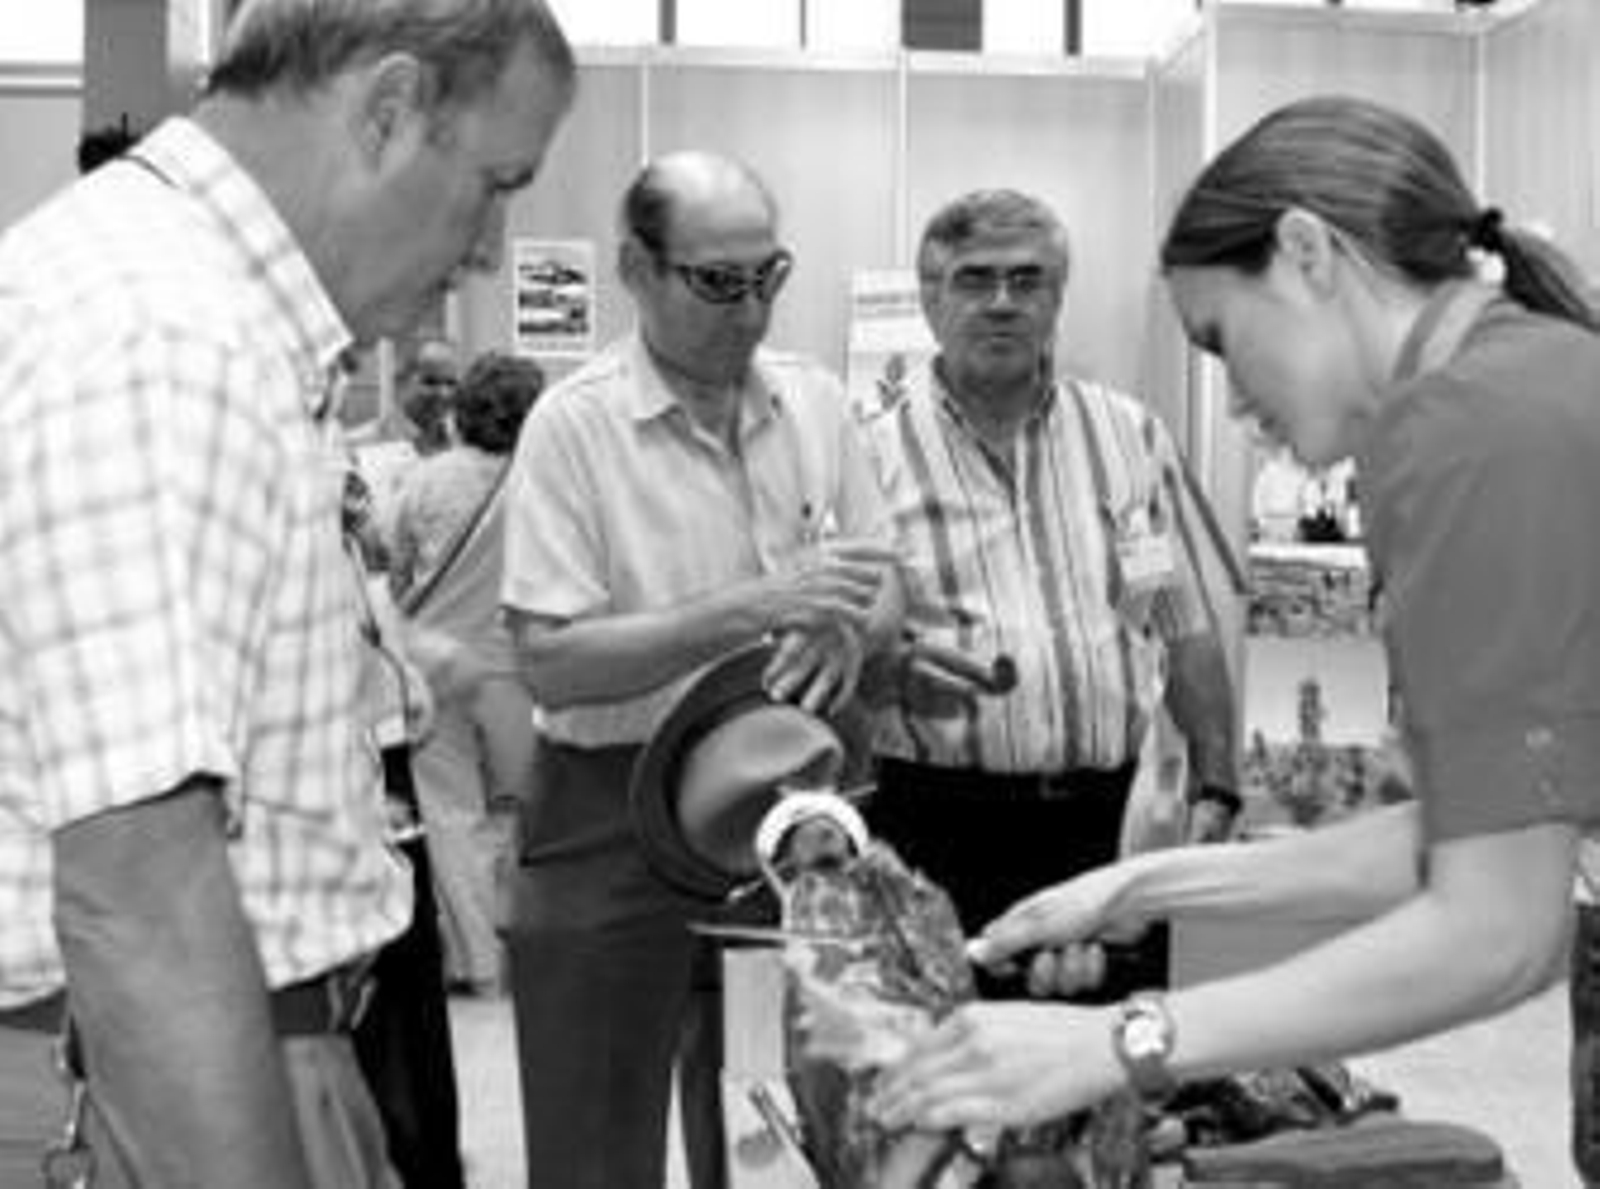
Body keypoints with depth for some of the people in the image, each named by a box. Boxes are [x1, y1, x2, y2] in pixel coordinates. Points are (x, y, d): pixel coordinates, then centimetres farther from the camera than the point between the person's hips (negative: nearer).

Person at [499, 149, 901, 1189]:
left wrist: (845, 631, -13)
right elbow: (551, 662, -17)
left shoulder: (815, 401, 4)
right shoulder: (575, 424, -11)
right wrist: (753, 610, -24)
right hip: (619, 827, -4)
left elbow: (882, 593, 10)